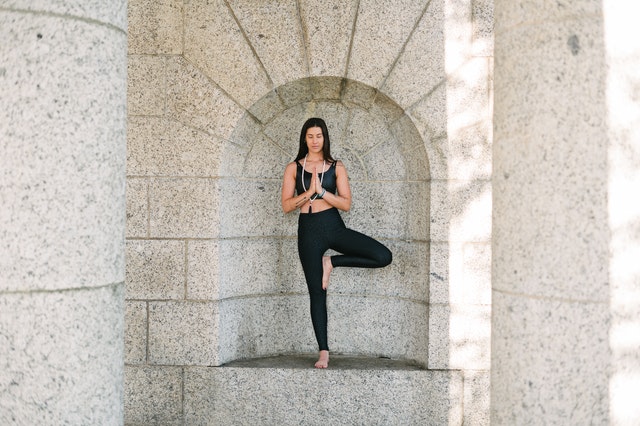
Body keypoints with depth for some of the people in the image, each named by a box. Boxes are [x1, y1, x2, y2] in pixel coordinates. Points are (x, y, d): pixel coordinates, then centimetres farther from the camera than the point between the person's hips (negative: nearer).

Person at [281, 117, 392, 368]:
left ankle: (331, 262, 0)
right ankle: (323, 352, 9)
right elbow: (286, 206, -2)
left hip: (333, 226, 1)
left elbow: (346, 204, -3)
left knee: (383, 256, -16)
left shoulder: (336, 167, 4)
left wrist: (321, 191, -14)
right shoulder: (293, 168, 4)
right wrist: (309, 191, -14)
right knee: (317, 292, 1)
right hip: (309, 230, -1)